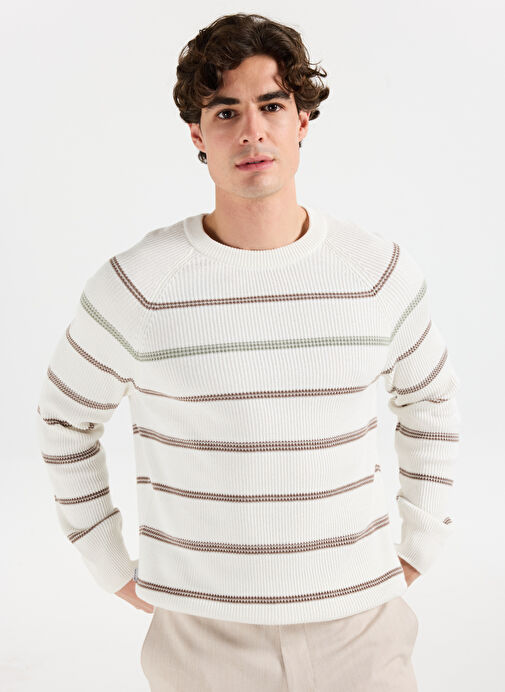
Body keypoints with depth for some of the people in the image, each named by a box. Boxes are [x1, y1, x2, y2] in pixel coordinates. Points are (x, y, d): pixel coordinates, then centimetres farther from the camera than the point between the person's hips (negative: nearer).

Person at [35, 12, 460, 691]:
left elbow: (431, 401, 13)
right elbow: (66, 414, 6)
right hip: (203, 630, -1)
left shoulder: (381, 272, -4)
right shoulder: (136, 284, -10)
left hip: (358, 620, 2)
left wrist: (417, 551, 9)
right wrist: (114, 568, 5)